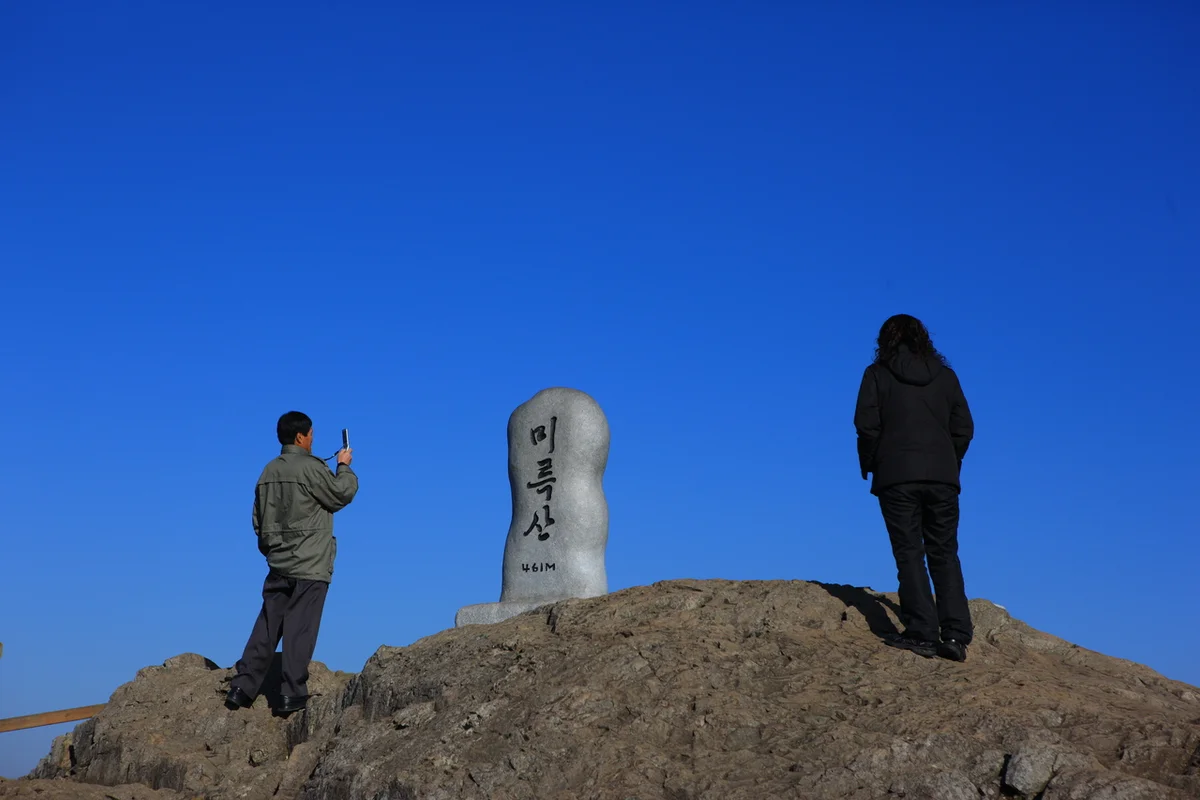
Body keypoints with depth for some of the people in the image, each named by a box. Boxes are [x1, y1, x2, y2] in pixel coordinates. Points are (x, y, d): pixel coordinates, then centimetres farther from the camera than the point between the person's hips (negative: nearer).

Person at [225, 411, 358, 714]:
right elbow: (342, 494, -4)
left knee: (267, 627, 10)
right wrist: (344, 466, 11)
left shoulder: (269, 472, 10)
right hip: (310, 566, -6)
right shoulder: (310, 467, -12)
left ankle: (243, 688, 9)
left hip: (279, 564, 6)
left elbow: (259, 520, 16)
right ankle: (292, 694, -1)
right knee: (300, 629, -3)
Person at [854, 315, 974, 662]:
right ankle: (956, 635, 0)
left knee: (909, 554, 0)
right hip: (942, 477, 3)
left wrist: (868, 465, 8)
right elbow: (964, 429, 8)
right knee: (944, 554, 7)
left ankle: (922, 633, -5)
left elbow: (867, 426, -5)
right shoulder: (945, 375, 12)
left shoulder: (877, 374, 3)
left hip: (896, 477, -3)